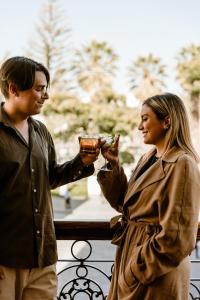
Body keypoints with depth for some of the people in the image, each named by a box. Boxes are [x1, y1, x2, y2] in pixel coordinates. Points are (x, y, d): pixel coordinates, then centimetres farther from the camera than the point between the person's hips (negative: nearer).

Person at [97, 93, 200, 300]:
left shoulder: (181, 165, -18)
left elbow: (176, 237, -21)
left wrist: (139, 269, -16)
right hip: (131, 256, 8)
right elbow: (125, 204, 12)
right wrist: (114, 165, 2)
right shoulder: (148, 159, 9)